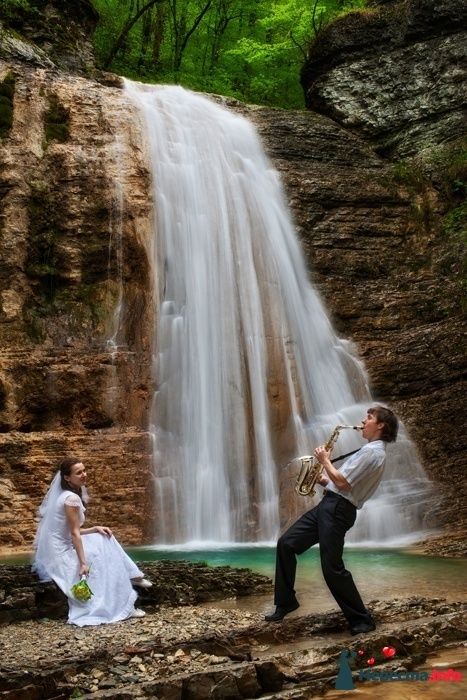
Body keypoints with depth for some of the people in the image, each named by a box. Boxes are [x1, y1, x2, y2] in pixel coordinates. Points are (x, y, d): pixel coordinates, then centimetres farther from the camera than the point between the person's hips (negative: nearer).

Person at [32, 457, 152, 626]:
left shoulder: (64, 495, 9)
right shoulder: (72, 498, -19)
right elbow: (74, 534, -21)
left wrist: (96, 528, 5)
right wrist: (83, 563, -20)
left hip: (57, 550, 10)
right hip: (61, 555, -9)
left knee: (104, 539, 13)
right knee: (107, 558, -4)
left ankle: (131, 576, 18)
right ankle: (123, 607, 1)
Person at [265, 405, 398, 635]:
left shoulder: (372, 452, -13)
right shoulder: (370, 451, 21)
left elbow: (343, 483, -17)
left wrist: (325, 461, -5)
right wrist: (323, 480, 11)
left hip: (338, 510, -10)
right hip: (328, 505, 10)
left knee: (332, 568, -8)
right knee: (286, 543, 7)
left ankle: (363, 620, 6)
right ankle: (285, 602, 16)